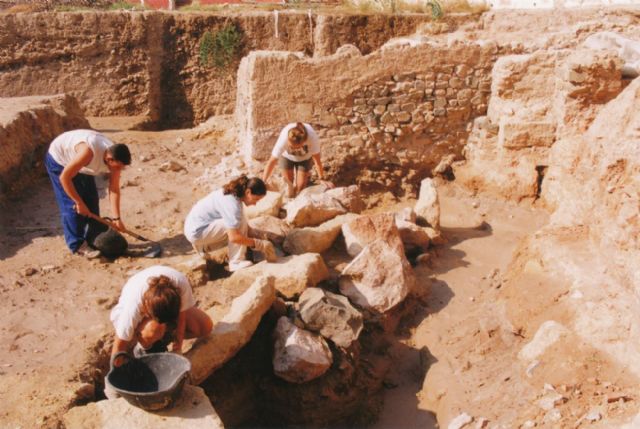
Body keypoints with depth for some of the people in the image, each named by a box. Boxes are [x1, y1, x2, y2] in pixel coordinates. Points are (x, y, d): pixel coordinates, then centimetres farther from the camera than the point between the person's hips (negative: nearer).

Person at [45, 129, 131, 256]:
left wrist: (116, 218, -20)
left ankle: (92, 240, 15)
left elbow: (114, 190, -15)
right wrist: (79, 202, -29)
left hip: (81, 167, 7)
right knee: (71, 205, -12)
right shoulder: (88, 153, -43)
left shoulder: (114, 159, -22)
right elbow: (64, 177, -35)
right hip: (59, 159, -7)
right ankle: (77, 245, -5)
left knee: (91, 202, 3)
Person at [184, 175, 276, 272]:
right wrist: (258, 244, -21)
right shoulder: (232, 204, -25)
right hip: (196, 232, -10)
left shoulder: (231, 193, 4)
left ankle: (204, 246, 10)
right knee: (240, 222, -20)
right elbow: (234, 237, -29)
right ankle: (236, 262, -13)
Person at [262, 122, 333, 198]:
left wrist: (322, 179, -24)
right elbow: (272, 161, -36)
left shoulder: (312, 137, -41)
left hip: (304, 157, 0)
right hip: (287, 157, 0)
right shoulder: (284, 138, -41)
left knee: (300, 190, -1)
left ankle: (306, 175, 26)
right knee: (289, 194, 1)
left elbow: (317, 159, -28)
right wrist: (263, 182, -38)